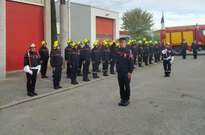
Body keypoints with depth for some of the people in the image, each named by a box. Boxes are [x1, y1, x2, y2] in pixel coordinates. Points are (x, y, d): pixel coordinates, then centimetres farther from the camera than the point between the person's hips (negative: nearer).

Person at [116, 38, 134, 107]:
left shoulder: (128, 51, -9)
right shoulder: (118, 51, 8)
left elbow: (131, 62, -12)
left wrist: (130, 72, -16)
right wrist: (117, 70, 11)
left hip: (126, 72, -5)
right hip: (119, 72, 5)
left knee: (127, 86, 5)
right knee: (121, 86, 11)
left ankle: (127, 100, 16)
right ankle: (122, 99, 22)